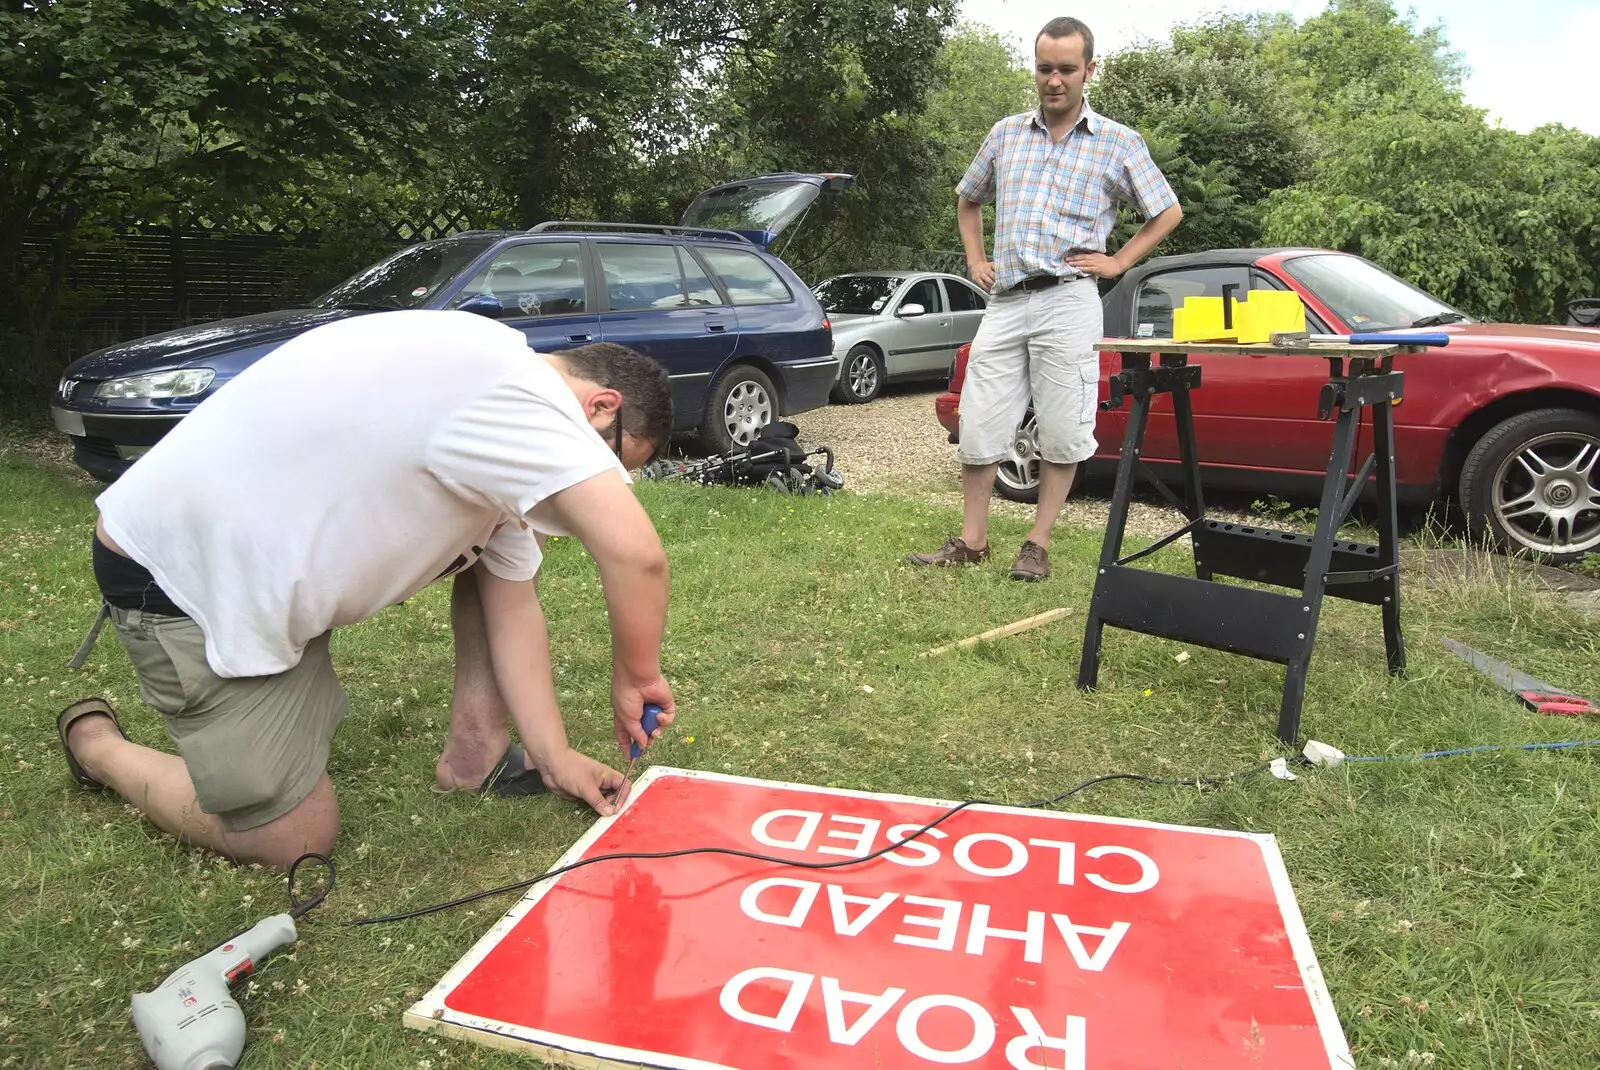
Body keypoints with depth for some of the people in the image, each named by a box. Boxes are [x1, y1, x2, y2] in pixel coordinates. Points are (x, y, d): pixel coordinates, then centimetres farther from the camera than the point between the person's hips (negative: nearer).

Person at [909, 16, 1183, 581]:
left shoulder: (1119, 143, 6)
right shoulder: (1005, 134, 14)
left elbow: (1168, 212, 14)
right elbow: (967, 200, 28)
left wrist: (1117, 262, 2)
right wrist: (974, 259, 15)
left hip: (1068, 302, -3)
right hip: (1004, 303, 3)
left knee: (1062, 434, -1)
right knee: (977, 426, 1)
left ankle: (1038, 544, 11)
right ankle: (971, 541, 13)